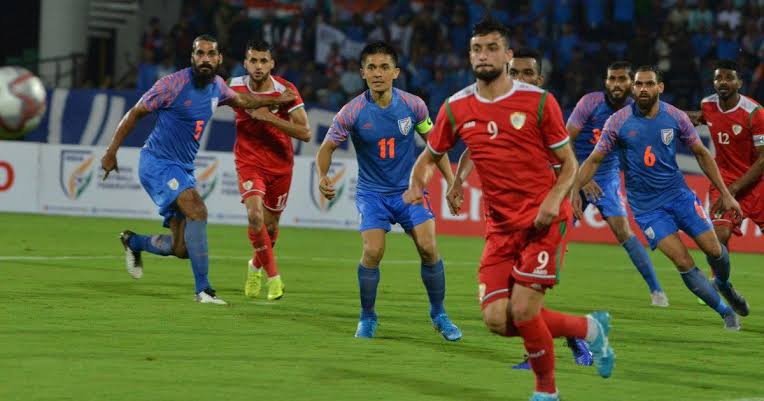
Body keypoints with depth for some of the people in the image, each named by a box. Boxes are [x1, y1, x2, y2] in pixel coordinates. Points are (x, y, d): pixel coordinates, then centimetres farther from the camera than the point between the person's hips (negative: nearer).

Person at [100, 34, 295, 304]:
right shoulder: (173, 84, -15)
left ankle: (133, 242, 33)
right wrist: (111, 152, -7)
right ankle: (203, 289, -25)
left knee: (181, 249, 2)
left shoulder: (216, 86, 5)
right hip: (157, 163, -7)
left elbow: (241, 100, 28)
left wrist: (276, 100, 23)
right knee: (197, 211, -29)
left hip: (184, 169, 7)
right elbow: (135, 113, -7)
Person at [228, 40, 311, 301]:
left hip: (280, 166, 1)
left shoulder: (286, 91, -14)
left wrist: (269, 118, -26)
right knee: (255, 215, -23)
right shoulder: (235, 87, -7)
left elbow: (305, 133, -21)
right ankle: (273, 277, -10)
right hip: (249, 163, 0)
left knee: (271, 225, 12)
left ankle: (256, 266, 43)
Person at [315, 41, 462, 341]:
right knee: (373, 252, -19)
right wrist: (323, 176, -23)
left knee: (428, 247, -13)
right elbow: (327, 147, -4)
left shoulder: (412, 105, -8)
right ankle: (367, 317, 4)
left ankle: (439, 315, 7)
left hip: (409, 188, 2)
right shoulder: (353, 112, -14)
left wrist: (451, 179, 3)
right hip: (372, 192, -1)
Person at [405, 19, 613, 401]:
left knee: (523, 311, -15)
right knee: (497, 320, -6)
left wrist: (555, 198, -18)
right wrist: (417, 184, -4)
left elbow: (568, 162, 1)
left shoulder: (538, 101, -5)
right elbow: (429, 156, 18)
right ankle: (589, 328, 18)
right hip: (500, 226, 5)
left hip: (542, 221, -4)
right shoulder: (456, 108, 4)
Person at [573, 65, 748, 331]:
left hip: (679, 194, 2)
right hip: (646, 206, -2)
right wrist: (575, 189, -21)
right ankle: (725, 312, 3)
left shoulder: (675, 117, -4)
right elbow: (594, 160, -5)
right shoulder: (618, 122, -10)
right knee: (683, 262, -13)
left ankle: (725, 285, 34)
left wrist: (724, 193, 5)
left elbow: (701, 154, 6)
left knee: (714, 250, -2)